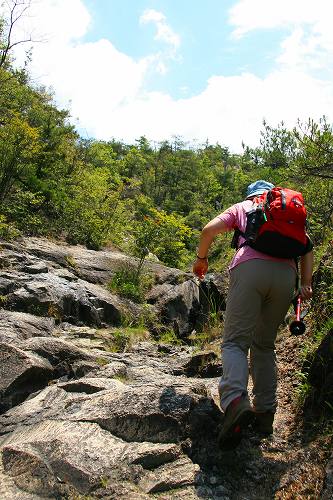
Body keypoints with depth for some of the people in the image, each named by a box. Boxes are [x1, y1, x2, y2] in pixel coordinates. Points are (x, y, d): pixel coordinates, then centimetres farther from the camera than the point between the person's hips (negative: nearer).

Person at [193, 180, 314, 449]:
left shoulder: (241, 207, 25)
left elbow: (209, 230, 11)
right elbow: (308, 246, 20)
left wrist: (201, 258, 26)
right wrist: (306, 284, 12)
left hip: (250, 267, -3)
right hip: (286, 273, 3)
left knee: (236, 341, -7)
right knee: (265, 344, 15)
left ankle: (235, 401, -31)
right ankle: (265, 412, 9)